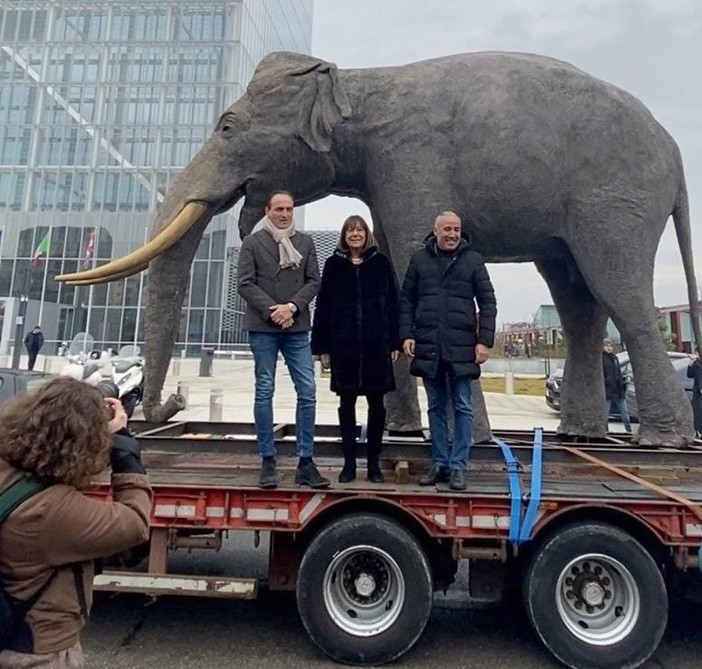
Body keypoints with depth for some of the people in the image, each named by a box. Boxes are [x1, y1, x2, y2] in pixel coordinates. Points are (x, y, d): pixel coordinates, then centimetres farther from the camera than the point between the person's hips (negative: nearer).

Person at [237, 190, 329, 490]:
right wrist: (272, 310, -13)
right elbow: (245, 284, -2)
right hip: (262, 327, -2)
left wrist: (292, 307, -10)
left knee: (307, 392, -3)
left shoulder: (305, 242, 12)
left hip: (296, 327, 2)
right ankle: (268, 462, 11)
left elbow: (313, 281, 6)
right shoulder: (252, 242, 6)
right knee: (264, 392, 2)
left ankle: (306, 462, 6)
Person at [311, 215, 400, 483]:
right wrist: (322, 346, -1)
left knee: (376, 403, 6)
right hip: (343, 344, 0)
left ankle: (374, 463, 19)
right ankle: (349, 462, 19)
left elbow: (392, 303, 3)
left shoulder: (380, 262, 5)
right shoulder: (334, 264, 5)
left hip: (376, 343, 0)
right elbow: (323, 306, 3)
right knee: (346, 403, 7)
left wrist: (395, 342, -3)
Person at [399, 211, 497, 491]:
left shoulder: (473, 260, 4)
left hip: (461, 347, -1)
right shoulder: (419, 259, 8)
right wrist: (406, 334, -2)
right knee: (436, 407, 9)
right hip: (428, 345, 2)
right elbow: (406, 299, 8)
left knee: (462, 407, 2)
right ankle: (439, 463, 19)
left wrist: (485, 340, -6)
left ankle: (458, 466, 11)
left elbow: (488, 302, 2)